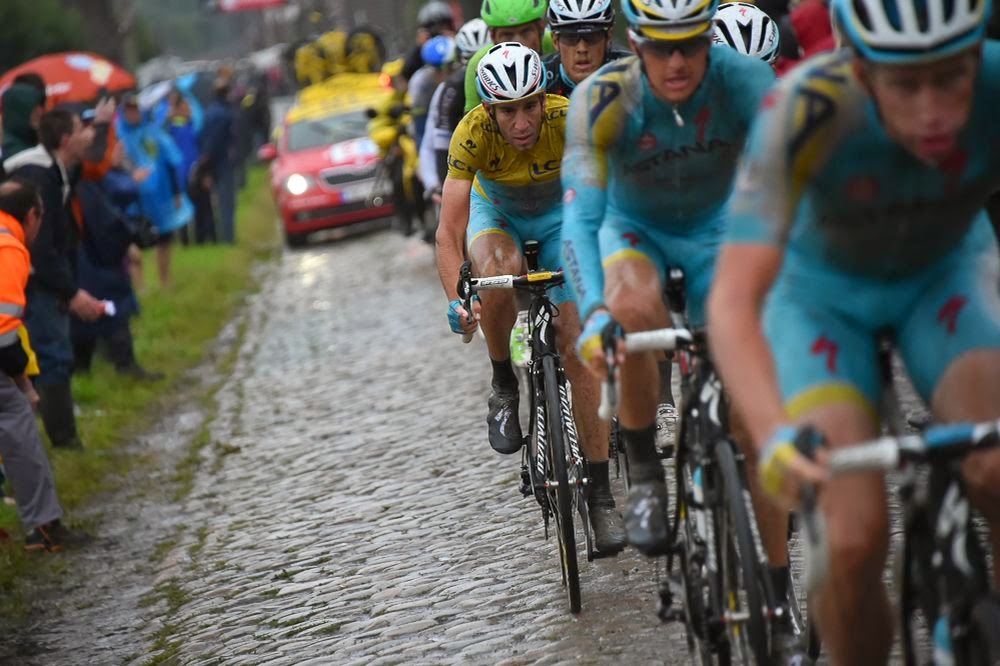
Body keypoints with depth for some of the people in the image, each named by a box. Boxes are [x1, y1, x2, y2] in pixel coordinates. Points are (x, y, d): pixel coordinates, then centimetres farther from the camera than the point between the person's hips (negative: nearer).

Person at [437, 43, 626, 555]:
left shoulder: (570, 119, -33)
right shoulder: (473, 133, -32)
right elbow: (449, 232, -35)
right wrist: (456, 300, -49)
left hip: (560, 213, 0)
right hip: (496, 211, 0)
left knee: (580, 344, -13)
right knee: (499, 274, -37)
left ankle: (599, 493, -6)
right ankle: (503, 387, -10)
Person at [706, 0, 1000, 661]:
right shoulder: (804, 111, -36)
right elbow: (734, 301, -40)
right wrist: (775, 436, -56)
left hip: (947, 271, 2)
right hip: (823, 288, -2)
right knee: (855, 539, -19)